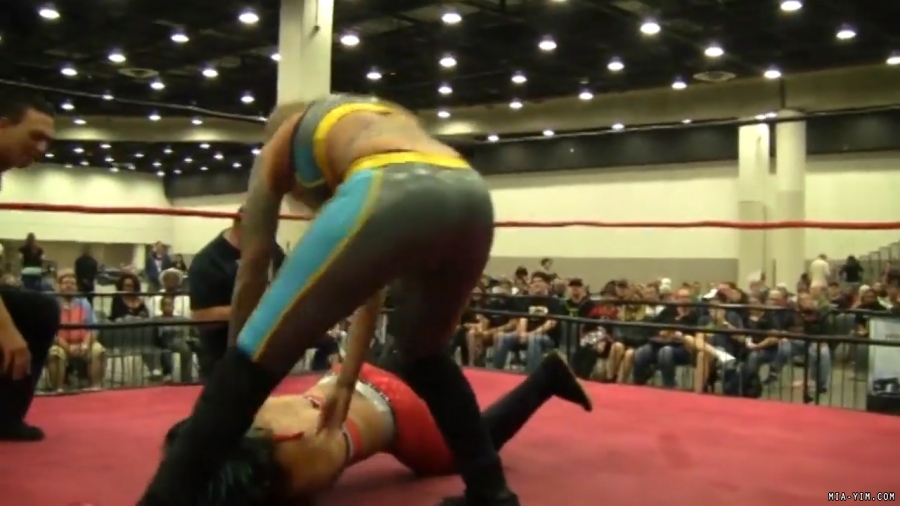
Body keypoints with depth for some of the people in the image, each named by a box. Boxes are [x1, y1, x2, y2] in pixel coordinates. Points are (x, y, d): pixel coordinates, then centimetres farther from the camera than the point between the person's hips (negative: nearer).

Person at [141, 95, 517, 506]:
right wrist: (347, 383, 42)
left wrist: (239, 364, 39)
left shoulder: (279, 144, 32)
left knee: (259, 358, 7)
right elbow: (371, 276, 40)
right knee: (425, 354, 31)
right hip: (471, 198, 6)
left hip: (392, 199, -6)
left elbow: (251, 275, 28)